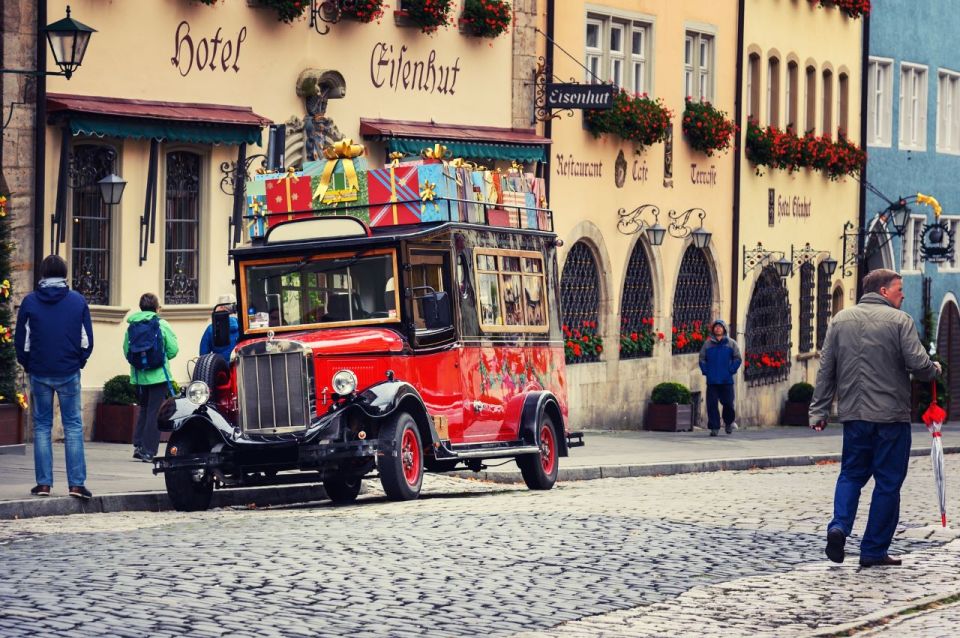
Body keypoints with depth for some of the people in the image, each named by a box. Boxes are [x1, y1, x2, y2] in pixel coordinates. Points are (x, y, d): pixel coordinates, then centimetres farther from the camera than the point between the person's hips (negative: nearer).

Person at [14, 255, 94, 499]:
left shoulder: (30, 302, -2)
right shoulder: (78, 301, -1)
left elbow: (21, 341, 2)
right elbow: (87, 340, 2)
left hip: (39, 375, 0)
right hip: (69, 373, 0)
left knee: (42, 426, 8)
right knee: (73, 426, 3)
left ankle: (44, 483, 4)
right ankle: (76, 483, -4)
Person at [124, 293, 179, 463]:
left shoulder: (131, 326, 3)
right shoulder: (162, 325, -6)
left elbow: (126, 350, 2)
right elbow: (173, 350, -6)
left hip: (138, 376, 4)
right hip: (158, 376, -4)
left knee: (144, 410, 19)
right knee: (154, 413, 0)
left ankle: (138, 445, 9)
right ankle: (148, 451, -2)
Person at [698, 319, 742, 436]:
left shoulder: (731, 344, 5)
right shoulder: (707, 344, 9)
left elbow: (737, 359, 4)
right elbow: (702, 359, 11)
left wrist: (731, 370, -8)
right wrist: (705, 371, -3)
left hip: (726, 380, -1)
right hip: (712, 381, 1)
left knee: (728, 403, -1)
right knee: (712, 404, -3)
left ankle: (729, 422, 24)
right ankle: (714, 427, 1)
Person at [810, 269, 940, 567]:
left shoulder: (841, 319, 7)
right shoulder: (899, 320, -7)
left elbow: (826, 368, 7)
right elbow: (918, 364, -15)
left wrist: (819, 410, 11)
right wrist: (933, 369, 8)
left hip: (853, 415, 4)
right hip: (892, 416, -4)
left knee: (851, 475, 17)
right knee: (888, 483, 5)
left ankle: (839, 526, -7)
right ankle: (874, 551, 7)